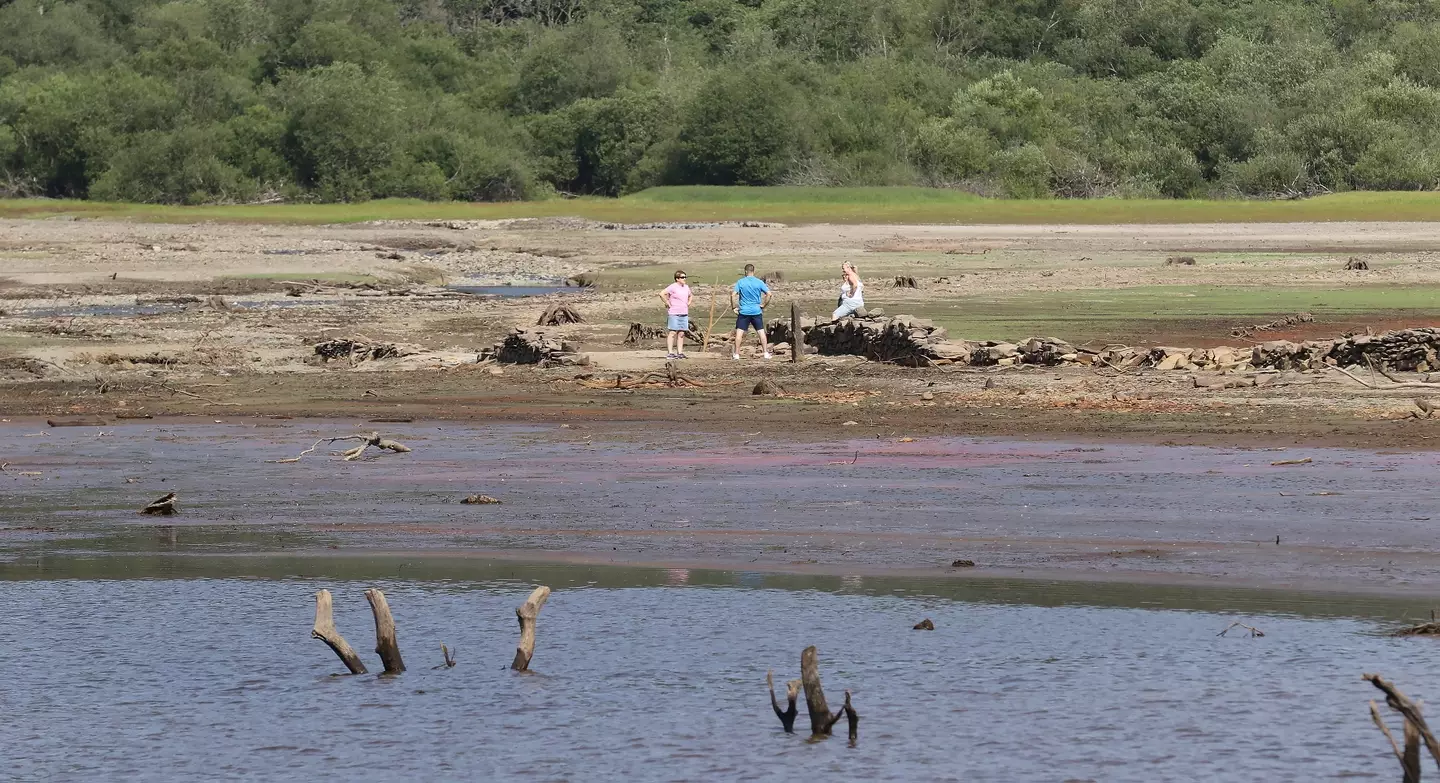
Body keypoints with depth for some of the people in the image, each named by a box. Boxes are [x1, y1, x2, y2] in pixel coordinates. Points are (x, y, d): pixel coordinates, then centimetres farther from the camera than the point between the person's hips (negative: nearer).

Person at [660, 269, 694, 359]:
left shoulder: (686, 287, 12)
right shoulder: (673, 287, -10)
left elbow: (691, 296, 33)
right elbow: (662, 294, -19)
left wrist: (688, 304, 16)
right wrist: (668, 304, -14)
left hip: (684, 314, 7)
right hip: (674, 314, -7)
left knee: (681, 334, 6)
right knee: (672, 333, -6)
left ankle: (680, 353, 10)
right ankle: (670, 353, -6)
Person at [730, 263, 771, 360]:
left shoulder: (740, 282, -2)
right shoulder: (759, 282, -1)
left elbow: (733, 295, -9)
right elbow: (769, 294, -7)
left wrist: (734, 307, -1)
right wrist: (763, 305, 2)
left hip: (743, 312, -1)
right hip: (756, 311, 1)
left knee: (739, 333, 3)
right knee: (761, 332, 8)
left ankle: (736, 354, 1)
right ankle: (766, 353, 7)